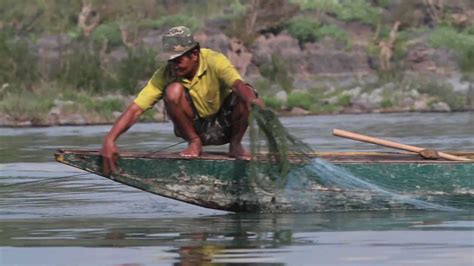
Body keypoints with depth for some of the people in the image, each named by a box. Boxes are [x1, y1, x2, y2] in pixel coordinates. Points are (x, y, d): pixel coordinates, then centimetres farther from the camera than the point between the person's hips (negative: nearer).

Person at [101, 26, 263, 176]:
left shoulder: (214, 61, -23)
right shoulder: (165, 75, -18)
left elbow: (238, 84, -42)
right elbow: (135, 110, -23)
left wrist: (252, 100, -66)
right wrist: (109, 140, -37)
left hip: (225, 125, -1)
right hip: (195, 128, 1)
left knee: (247, 94, -31)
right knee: (173, 90, -27)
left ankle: (235, 144, -6)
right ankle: (194, 143, -7)